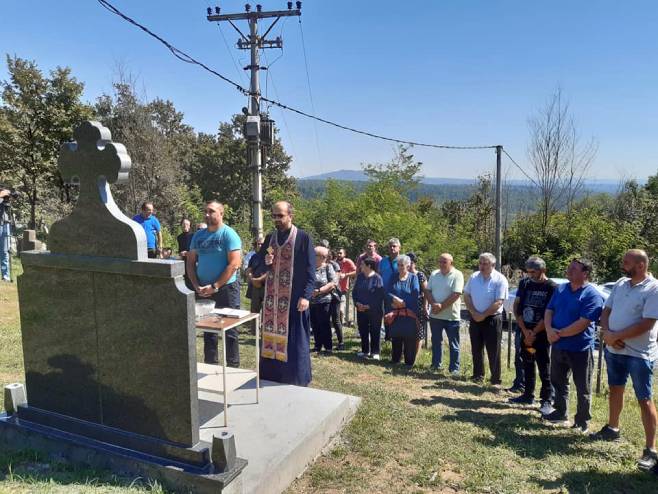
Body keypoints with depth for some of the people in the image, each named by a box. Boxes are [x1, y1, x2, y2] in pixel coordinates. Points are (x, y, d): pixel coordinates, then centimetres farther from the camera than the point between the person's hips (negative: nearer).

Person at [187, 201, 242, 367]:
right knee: (208, 330, 15)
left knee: (229, 331, 1)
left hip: (226, 288, -6)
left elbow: (234, 264, -16)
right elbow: (191, 262, 12)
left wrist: (215, 286, -16)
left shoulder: (229, 234, -9)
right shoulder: (198, 236, 8)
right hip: (203, 291, 6)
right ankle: (209, 365, 28)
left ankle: (232, 367, 11)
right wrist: (197, 286, -2)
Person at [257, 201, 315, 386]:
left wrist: (306, 295, -16)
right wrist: (265, 262, -7)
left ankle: (297, 378, 14)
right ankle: (271, 375, 22)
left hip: (294, 298, -5)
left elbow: (310, 270, -8)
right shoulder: (270, 237, 10)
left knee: (294, 339, 1)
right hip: (272, 297, 5)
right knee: (272, 336, 10)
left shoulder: (303, 238, -6)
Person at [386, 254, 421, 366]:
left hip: (409, 314, -3)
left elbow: (416, 294, -10)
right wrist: (395, 299, -15)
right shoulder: (394, 277, 9)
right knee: (396, 337, 10)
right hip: (395, 314, 3)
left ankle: (409, 362, 10)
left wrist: (403, 302, -13)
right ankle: (395, 359, 23)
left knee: (409, 338, 0)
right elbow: (388, 293, 3)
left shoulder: (413, 277, -1)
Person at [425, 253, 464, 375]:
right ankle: (436, 365, 27)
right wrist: (433, 304, -12)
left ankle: (454, 368, 12)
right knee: (436, 342, 15)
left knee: (453, 344, 4)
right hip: (435, 315, 5)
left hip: (451, 316, -5)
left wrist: (441, 306, -16)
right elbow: (427, 291, 5)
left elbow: (456, 294, -17)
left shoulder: (457, 275, -9)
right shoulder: (434, 274, 8)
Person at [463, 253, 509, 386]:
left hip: (492, 319, -5)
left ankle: (496, 380, 9)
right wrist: (474, 313, -7)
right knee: (476, 349, 13)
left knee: (493, 351, 0)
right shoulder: (474, 277, 3)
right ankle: (478, 376, 26)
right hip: (475, 319, 5)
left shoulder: (500, 280, -12)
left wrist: (483, 315, -15)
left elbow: (498, 303, -17)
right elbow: (466, 296, 6)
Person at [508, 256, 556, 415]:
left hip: (542, 335, -5)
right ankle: (528, 395, 27)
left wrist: (534, 333, -11)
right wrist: (525, 330, -5)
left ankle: (547, 400, 8)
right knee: (527, 365, 15)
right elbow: (516, 307, 5)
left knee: (544, 369, 0)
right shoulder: (524, 283, 5)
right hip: (525, 332, 5)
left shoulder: (552, 287, -9)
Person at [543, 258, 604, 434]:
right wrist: (549, 329, -12)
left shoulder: (593, 295, -15)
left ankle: (582, 422, 22)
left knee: (583, 388, 8)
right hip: (558, 346, 7)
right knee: (558, 381, 19)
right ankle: (560, 412, 36)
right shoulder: (560, 289, 6)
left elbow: (583, 323, -22)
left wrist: (560, 333, -17)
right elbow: (549, 311, 6)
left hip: (580, 349, -6)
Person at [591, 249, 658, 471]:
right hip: (613, 349, 7)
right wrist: (607, 333, -10)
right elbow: (606, 311, 8)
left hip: (639, 354, -7)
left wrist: (615, 336, -17)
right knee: (615, 389, 20)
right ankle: (612, 429, 38)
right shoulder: (620, 283, 6)